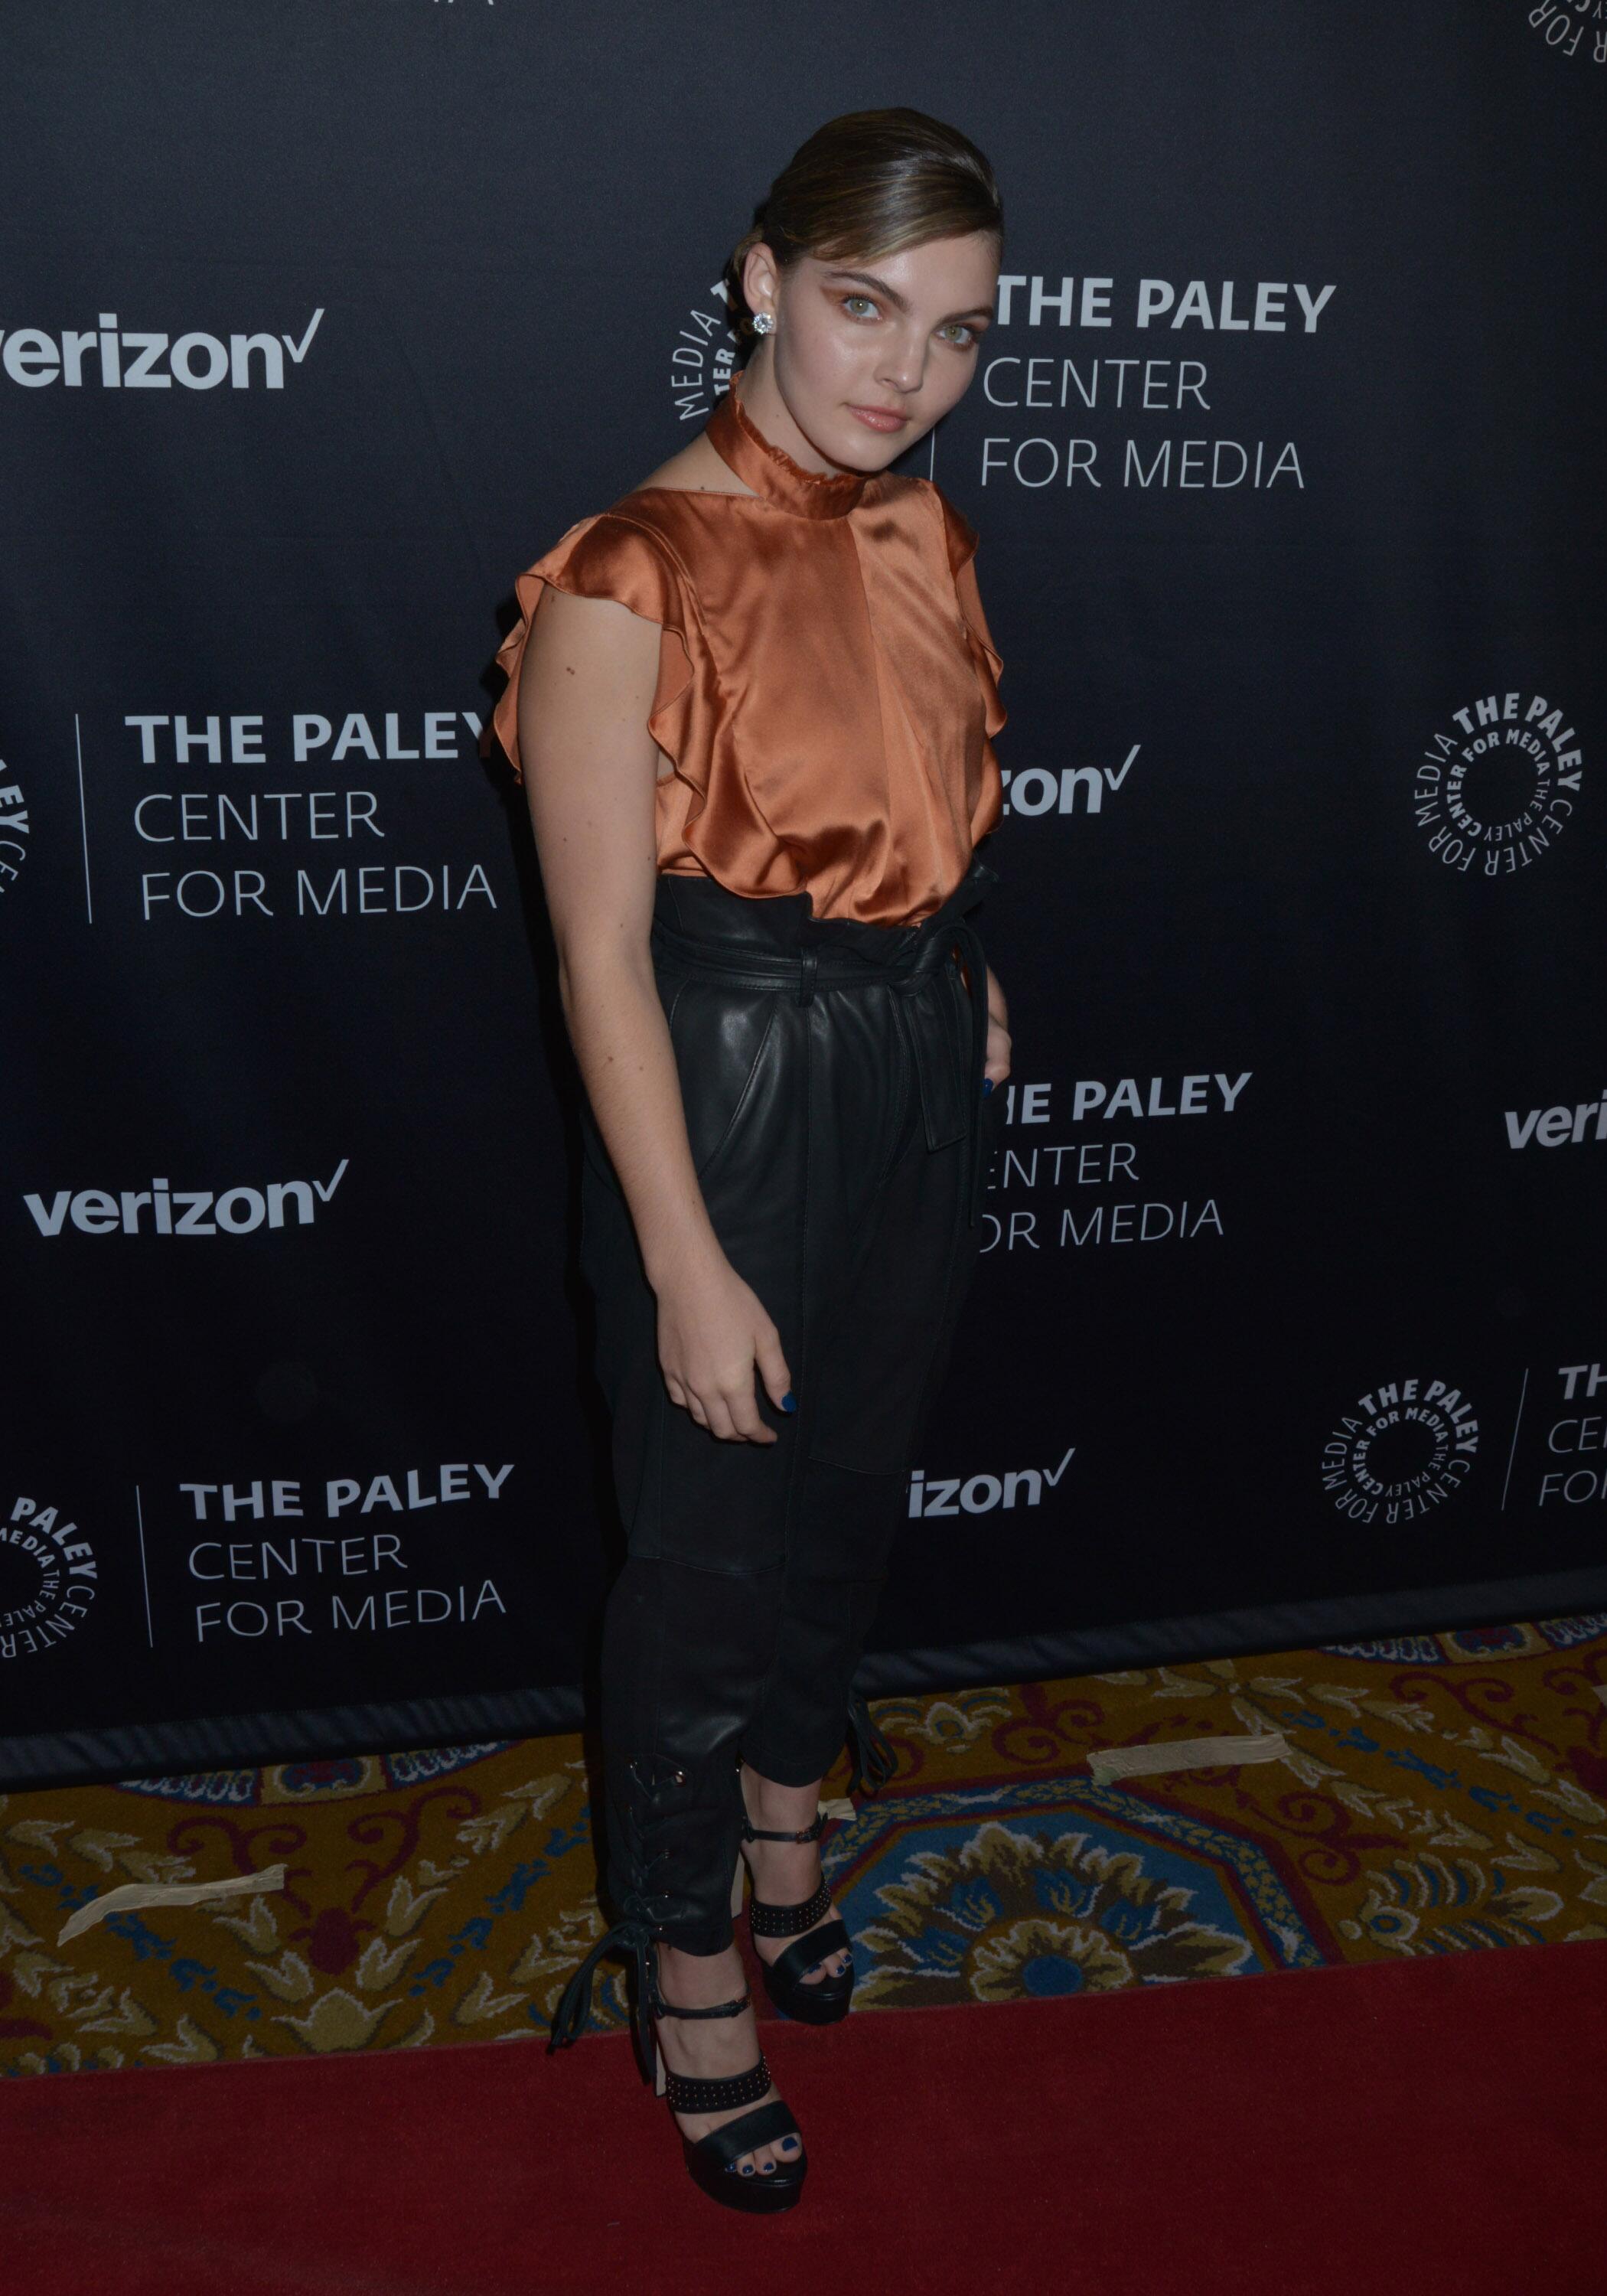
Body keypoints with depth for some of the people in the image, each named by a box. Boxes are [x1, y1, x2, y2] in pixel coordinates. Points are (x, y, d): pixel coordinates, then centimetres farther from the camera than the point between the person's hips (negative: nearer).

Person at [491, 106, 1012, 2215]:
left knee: (853, 1489, 22)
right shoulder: (629, 581, -19)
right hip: (728, 1098, -7)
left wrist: (957, 967, 5)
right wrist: (689, 1268, -19)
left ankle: (791, 1831, 48)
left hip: (919, 1078, 7)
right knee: (712, 1548, 8)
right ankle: (688, 1969, 31)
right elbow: (603, 952, -19)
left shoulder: (920, 530, 3)